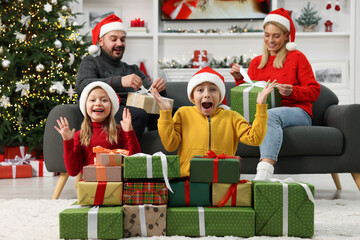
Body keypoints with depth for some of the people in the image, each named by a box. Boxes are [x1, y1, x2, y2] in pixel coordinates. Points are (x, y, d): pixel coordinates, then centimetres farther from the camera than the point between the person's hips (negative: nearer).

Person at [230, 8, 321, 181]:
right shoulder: (256, 62, 22)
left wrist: (292, 91, -13)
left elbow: (314, 91, 5)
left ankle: (264, 172, -58)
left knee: (270, 115, -40)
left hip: (297, 112, -4)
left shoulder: (297, 57, 10)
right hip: (263, 112, 4)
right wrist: (239, 79, 3)